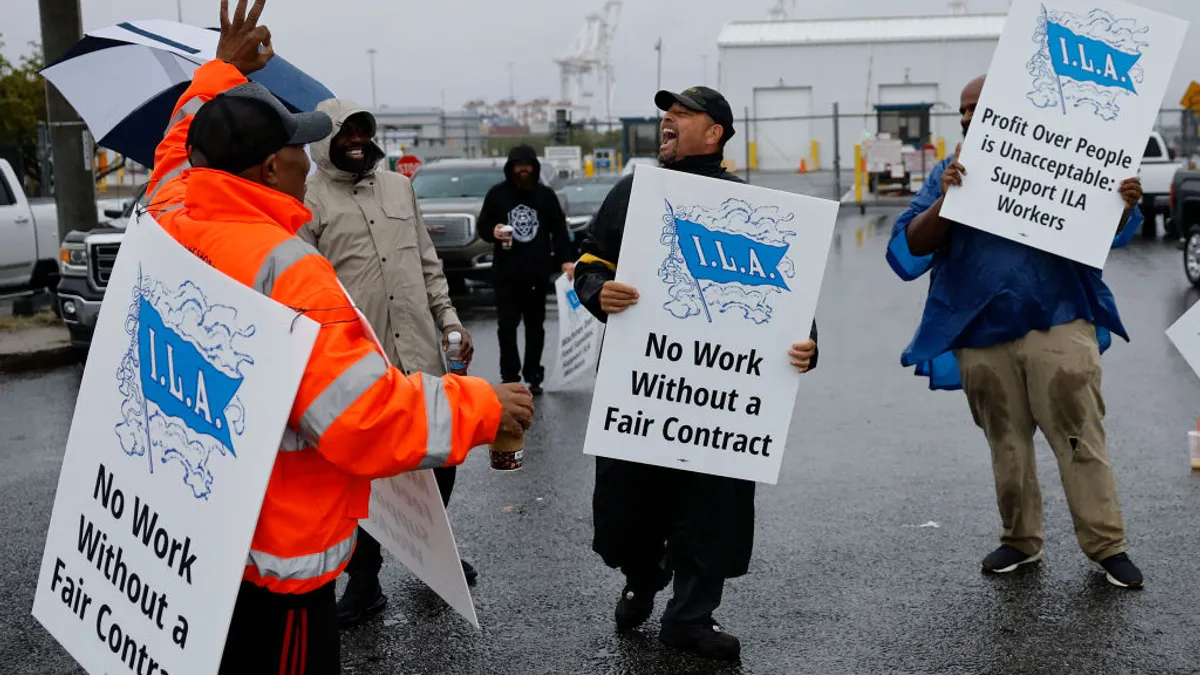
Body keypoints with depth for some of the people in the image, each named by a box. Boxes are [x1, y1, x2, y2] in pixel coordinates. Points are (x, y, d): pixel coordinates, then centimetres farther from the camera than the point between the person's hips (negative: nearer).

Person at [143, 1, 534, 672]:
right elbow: (362, 415, -30)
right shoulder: (284, 271, -27)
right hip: (273, 557, -9)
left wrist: (223, 71, 32)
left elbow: (186, 154, 23)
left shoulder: (169, 221, -3)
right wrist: (481, 407, -20)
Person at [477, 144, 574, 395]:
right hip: (506, 273, -1)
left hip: (538, 272, 1)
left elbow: (559, 230, 8)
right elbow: (482, 225, 8)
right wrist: (493, 232, -15)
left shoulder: (546, 195, 8)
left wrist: (565, 260, -3)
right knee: (507, 326, -4)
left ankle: (533, 376, 15)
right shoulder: (497, 194, 4)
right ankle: (510, 376, 3)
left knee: (535, 326, 7)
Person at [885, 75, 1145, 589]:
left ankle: (1107, 546, 6)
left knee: (1080, 437, -3)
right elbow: (913, 247, -2)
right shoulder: (949, 174, 7)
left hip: (1057, 324, -2)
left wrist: (1124, 207, -13)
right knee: (1006, 444, 12)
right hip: (982, 335, 2)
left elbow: (1101, 232, 10)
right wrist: (945, 200, -19)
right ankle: (1021, 540, 25)